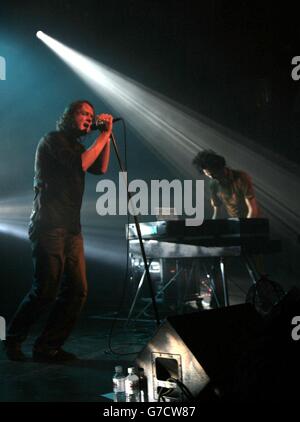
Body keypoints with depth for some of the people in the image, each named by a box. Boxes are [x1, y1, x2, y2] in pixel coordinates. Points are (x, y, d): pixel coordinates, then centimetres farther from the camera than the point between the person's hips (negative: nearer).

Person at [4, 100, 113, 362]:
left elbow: (100, 168, 14)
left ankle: (47, 348, 7)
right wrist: (103, 136, -6)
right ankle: (13, 340, 13)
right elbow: (81, 164, -16)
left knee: (77, 291, -2)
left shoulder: (75, 146, 23)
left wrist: (107, 136, 9)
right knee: (45, 291, -9)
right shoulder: (53, 140, -3)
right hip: (49, 227, -8)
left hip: (72, 228, 8)